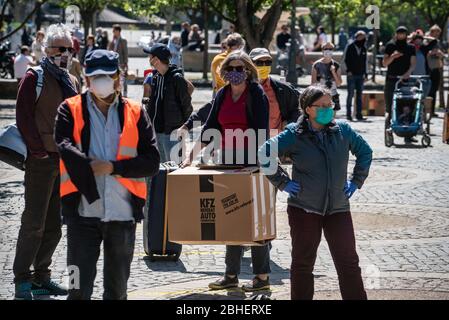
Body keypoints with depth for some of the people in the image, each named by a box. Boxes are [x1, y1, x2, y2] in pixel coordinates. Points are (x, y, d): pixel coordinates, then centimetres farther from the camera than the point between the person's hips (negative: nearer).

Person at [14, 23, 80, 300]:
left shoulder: (72, 82, 16)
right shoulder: (35, 78, -4)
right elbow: (24, 116, -10)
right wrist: (38, 150, -15)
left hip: (67, 160, 7)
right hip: (42, 161, -7)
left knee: (54, 225, 10)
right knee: (34, 222, -6)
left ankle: (42, 277, 18)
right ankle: (22, 280, 0)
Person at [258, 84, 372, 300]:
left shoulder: (342, 130, 1)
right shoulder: (294, 135, -7)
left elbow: (365, 152, 16)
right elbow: (264, 155, -1)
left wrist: (356, 181, 10)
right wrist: (282, 183, -2)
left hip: (338, 209, 2)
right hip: (304, 209, -2)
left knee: (348, 261, -1)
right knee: (302, 262, 8)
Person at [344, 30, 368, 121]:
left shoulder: (363, 49, 12)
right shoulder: (350, 47, 0)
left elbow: (365, 61, 16)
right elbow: (346, 59, -1)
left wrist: (365, 73, 11)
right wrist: (348, 70, -9)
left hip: (360, 75, 4)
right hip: (351, 74, -4)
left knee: (359, 95, 5)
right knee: (350, 94, -5)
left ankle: (359, 114, 8)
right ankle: (348, 114, -1)